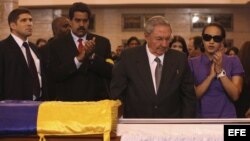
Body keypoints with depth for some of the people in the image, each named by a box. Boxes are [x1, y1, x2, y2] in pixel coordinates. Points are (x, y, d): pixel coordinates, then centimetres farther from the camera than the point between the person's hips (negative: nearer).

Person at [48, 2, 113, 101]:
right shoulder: (57, 44, 2)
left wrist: (92, 55, -17)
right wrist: (78, 59, -20)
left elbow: (110, 72, -3)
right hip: (68, 102, -1)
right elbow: (55, 74, -9)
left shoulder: (102, 42, 5)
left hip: (97, 102, 1)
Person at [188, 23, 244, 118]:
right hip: (200, 117, 0)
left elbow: (235, 95, -9)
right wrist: (211, 76, -19)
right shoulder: (192, 63, -2)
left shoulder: (233, 62, -2)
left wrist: (220, 71, -18)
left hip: (226, 117, 0)